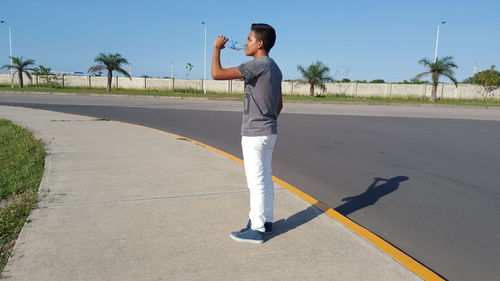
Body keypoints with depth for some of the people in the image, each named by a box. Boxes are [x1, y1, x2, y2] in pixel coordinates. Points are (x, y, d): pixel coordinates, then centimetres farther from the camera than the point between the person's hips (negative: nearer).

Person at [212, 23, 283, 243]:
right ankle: (266, 221, 26)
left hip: (254, 134, -9)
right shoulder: (275, 68, 13)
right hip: (269, 132, 9)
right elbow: (279, 105, 18)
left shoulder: (257, 65, -16)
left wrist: (217, 48, -4)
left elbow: (217, 74, -19)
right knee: (265, 179, 15)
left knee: (256, 182, -2)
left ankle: (257, 229, 7)